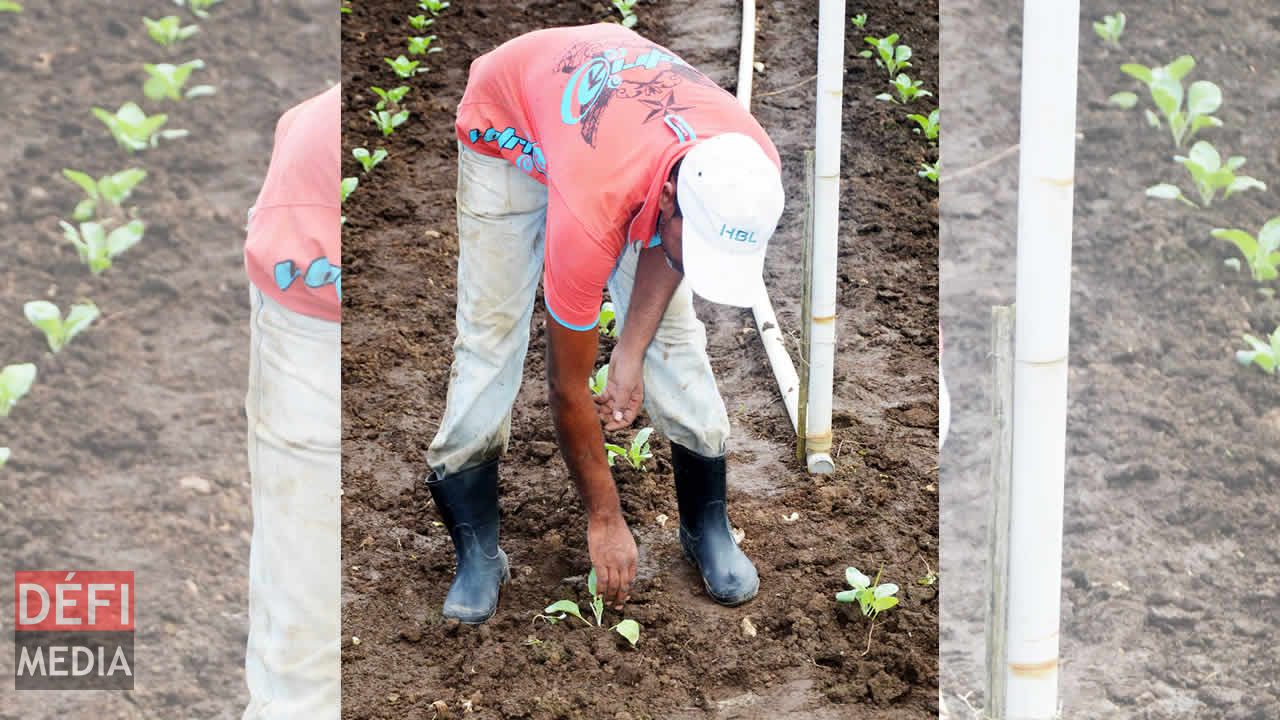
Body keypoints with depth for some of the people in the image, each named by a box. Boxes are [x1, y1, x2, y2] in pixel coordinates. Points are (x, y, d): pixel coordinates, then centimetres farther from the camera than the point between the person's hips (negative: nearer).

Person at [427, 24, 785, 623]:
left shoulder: (753, 165, -33)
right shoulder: (590, 213, -45)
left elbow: (665, 244, -6)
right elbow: (567, 388, -30)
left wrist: (631, 353, -14)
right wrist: (605, 519, -19)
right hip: (509, 123, -4)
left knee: (674, 331, -3)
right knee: (490, 333, -11)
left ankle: (707, 529, 11)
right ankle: (477, 552, 1)